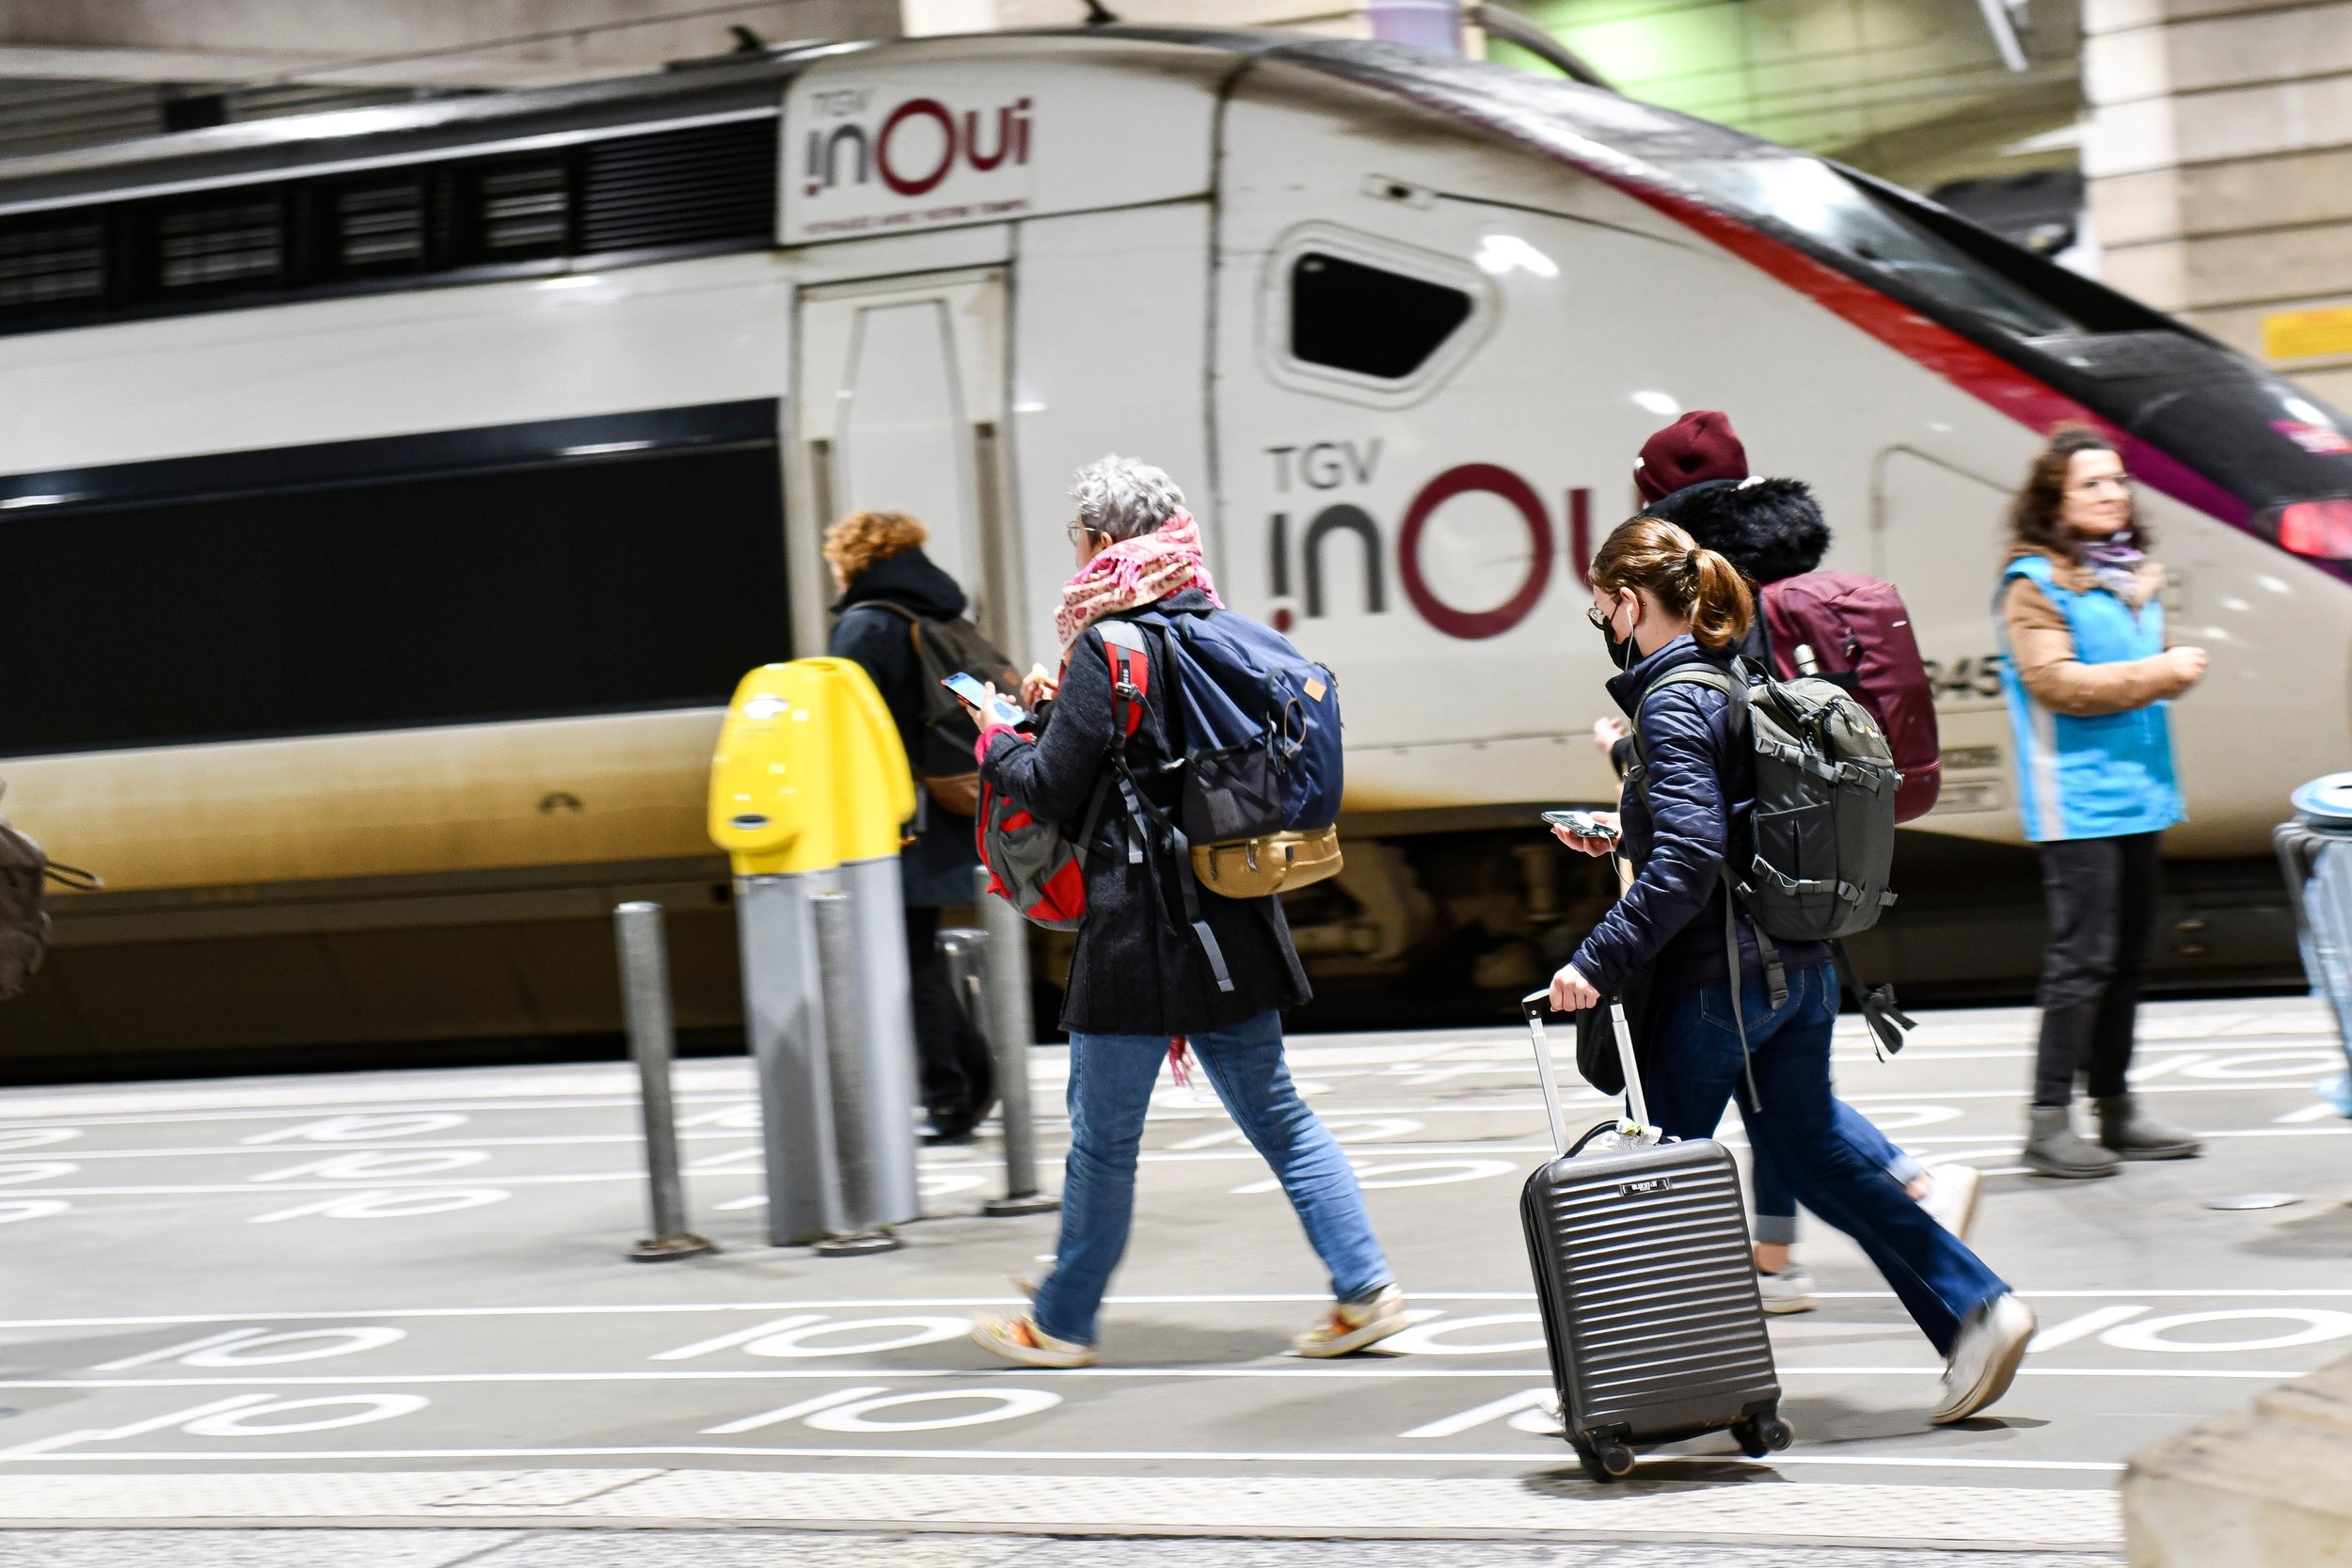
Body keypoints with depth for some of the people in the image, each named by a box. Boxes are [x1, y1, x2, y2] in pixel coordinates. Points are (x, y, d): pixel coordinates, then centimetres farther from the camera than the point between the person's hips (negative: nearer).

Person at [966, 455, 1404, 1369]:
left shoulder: (1107, 648, -14)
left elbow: (1053, 790, -12)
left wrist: (997, 738, 7)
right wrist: (1062, 705, 21)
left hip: (1138, 930, -7)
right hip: (1232, 920, 7)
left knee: (1103, 1136, 4)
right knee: (1274, 1113, 12)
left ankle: (1061, 1324, 16)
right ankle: (1365, 1289, 7)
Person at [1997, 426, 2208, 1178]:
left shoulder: (2131, 573, 15)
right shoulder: (2034, 584, -10)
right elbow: (2054, 681, -19)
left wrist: (2175, 666, 3)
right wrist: (2157, 674, -18)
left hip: (2135, 794, 8)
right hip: (2077, 801, -8)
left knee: (2127, 956, 13)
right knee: (2083, 958, -10)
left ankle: (2115, 1107, 21)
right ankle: (2048, 1121, -6)